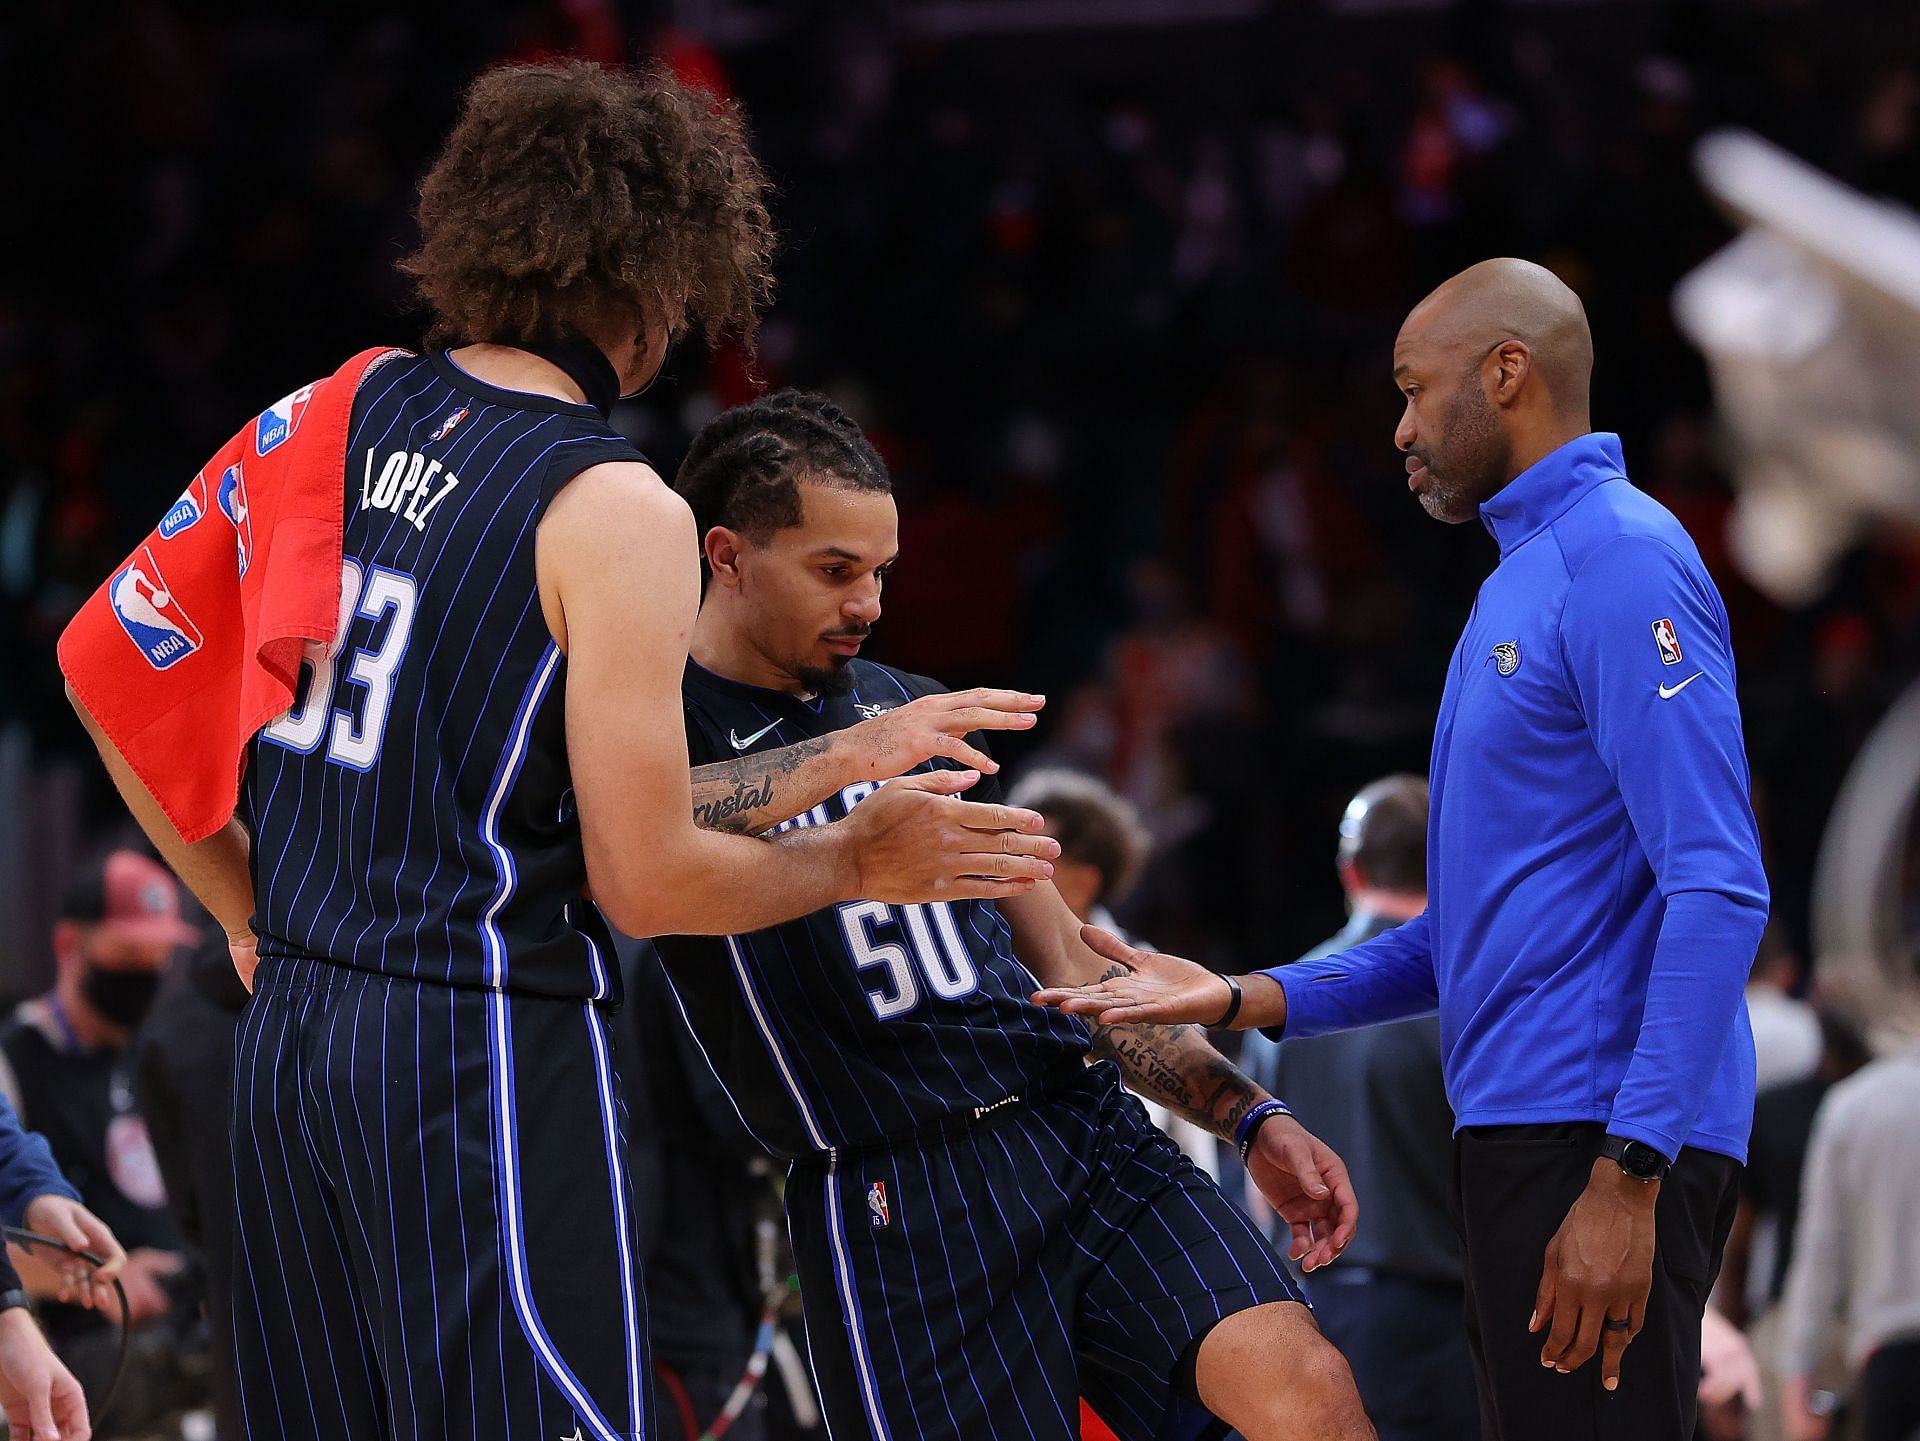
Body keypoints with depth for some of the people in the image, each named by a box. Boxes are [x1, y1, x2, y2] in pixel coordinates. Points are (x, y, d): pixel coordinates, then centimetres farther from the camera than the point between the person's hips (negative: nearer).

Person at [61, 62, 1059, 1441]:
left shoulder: (343, 408, 7)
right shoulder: (617, 513, -12)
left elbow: (104, 662, 14)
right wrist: (862, 861, 4)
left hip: (289, 1023, 7)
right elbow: (645, 881, -13)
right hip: (485, 1054, -7)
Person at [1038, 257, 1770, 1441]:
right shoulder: (1520, 580, 22)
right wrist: (1243, 1003, 17)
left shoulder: (1621, 559, -10)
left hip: (1599, 1150, -10)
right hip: (1519, 1137, 10)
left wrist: (1627, 1176, -23)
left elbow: (1717, 891, -18)